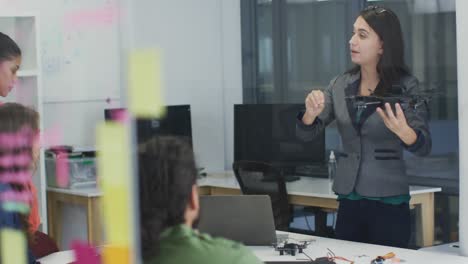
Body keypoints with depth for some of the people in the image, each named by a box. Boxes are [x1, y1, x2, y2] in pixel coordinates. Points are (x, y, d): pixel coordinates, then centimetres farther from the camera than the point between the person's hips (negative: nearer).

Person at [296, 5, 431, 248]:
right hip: (348, 200, 4)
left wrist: (403, 131, -34)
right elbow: (305, 134, 5)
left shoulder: (406, 86, -7)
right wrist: (311, 113, -18)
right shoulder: (340, 85, 5)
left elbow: (423, 147, -11)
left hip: (389, 203, -4)